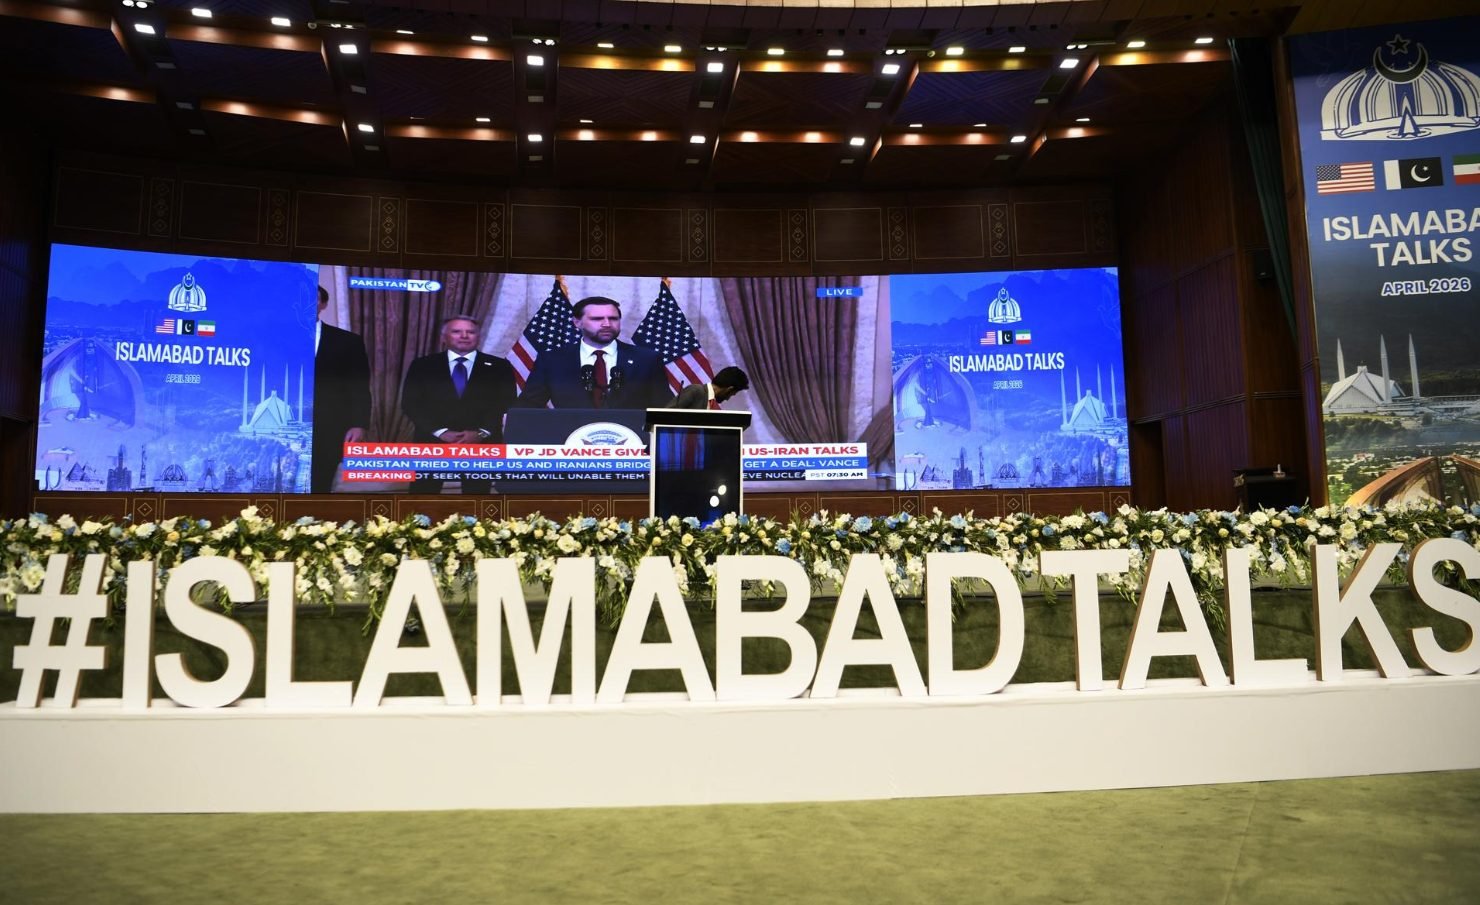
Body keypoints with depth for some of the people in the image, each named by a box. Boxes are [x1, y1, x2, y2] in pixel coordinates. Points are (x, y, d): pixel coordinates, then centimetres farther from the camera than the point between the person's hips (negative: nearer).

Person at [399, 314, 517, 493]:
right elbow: (411, 404, 1)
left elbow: (506, 405, 1)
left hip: (483, 443, 0)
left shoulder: (499, 367, 7)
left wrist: (481, 433, -13)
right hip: (432, 442, 1)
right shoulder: (422, 366, 8)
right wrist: (441, 431, -12)